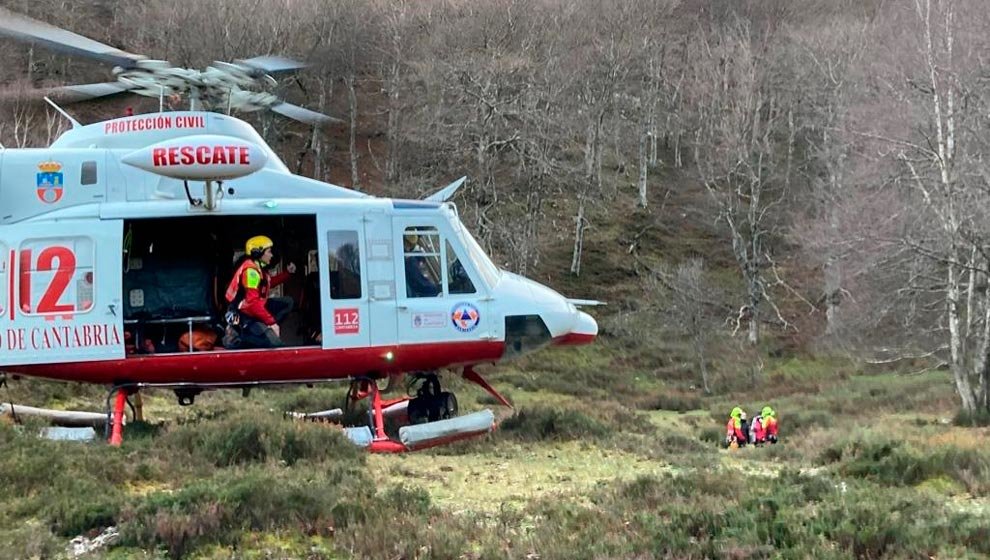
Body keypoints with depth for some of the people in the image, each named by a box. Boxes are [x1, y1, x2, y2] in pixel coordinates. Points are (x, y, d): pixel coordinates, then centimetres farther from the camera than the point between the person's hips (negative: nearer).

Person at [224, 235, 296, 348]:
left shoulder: (258, 267, 9)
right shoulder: (250, 270, -21)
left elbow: (269, 282, 30)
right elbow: (253, 302, -27)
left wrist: (287, 273, 22)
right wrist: (271, 322, -24)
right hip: (245, 316, -10)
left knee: (287, 303, 11)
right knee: (274, 342, -22)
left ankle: (266, 329, -2)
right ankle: (235, 339, -12)